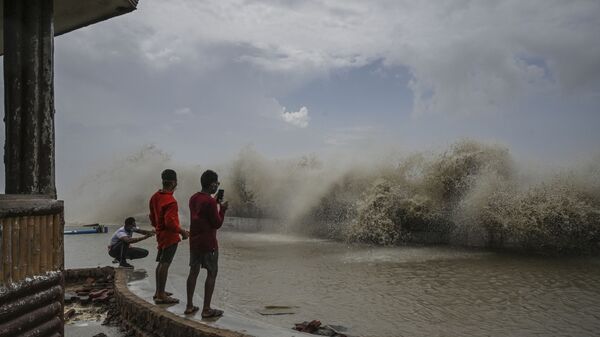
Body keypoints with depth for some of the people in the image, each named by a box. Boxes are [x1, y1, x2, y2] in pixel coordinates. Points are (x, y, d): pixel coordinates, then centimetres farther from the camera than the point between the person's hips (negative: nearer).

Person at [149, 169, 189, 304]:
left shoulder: (155, 197, 7)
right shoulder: (170, 201, -22)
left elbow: (152, 217, 16)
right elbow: (170, 222, -27)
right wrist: (182, 231, -15)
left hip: (160, 234, 10)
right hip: (170, 236, -9)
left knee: (161, 263, 17)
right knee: (165, 264, -5)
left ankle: (159, 292, 28)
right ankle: (161, 296, 0)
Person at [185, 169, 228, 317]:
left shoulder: (193, 198, 7)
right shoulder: (210, 201, -19)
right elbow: (217, 224, -15)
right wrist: (222, 209, -3)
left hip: (194, 241, 8)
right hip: (208, 243, -8)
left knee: (194, 271, 14)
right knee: (212, 273, 1)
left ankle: (189, 306, 20)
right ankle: (206, 309, 4)